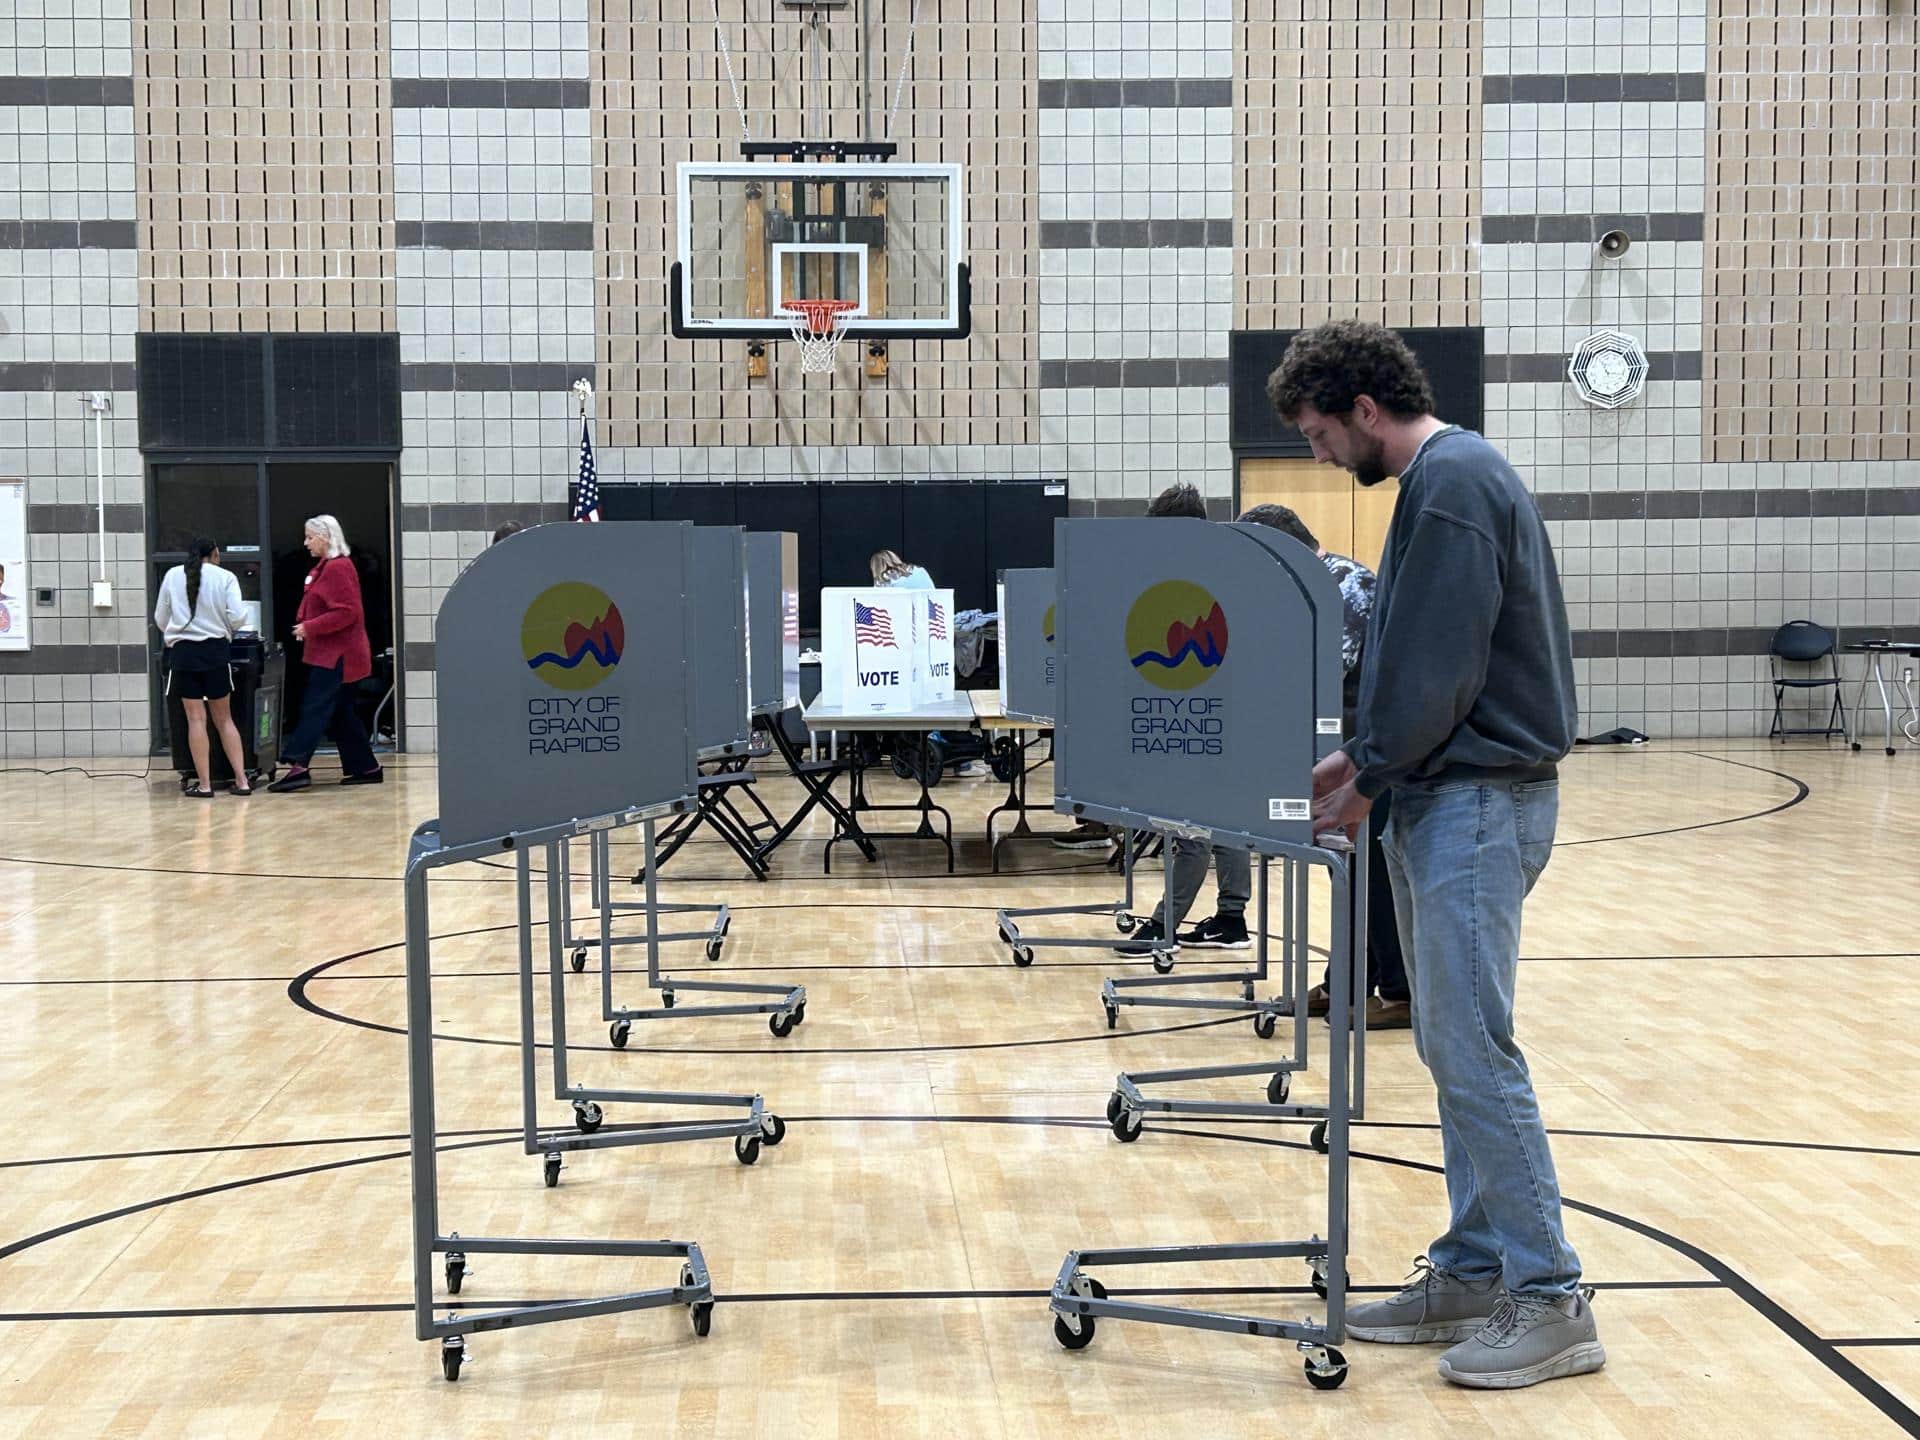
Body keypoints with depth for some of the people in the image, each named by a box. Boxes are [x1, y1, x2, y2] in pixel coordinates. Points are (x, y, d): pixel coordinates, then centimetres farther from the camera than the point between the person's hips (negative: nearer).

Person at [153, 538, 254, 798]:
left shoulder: (172, 576, 3)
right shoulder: (225, 577, -1)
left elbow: (160, 620, 8)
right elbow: (238, 618, -8)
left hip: (183, 651, 0)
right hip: (216, 650, 0)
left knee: (196, 719, 3)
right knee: (224, 719, 11)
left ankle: (204, 784, 1)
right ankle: (241, 780, 7)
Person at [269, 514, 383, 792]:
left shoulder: (338, 568, -15)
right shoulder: (325, 567, 17)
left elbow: (346, 613, -22)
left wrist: (310, 627, -18)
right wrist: (305, 626, 9)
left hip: (335, 655, -10)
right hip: (331, 653, 10)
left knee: (314, 708, -12)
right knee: (341, 714, 12)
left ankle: (299, 766, -15)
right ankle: (365, 767, 15)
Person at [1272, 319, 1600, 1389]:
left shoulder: (1451, 483, -15)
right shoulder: (1444, 475, 17)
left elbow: (1438, 670, -19)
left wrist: (1366, 781, -8)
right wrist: (1360, 757, 13)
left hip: (1480, 800, -10)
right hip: (1447, 796, 10)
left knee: (1473, 1049, -8)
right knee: (1451, 1047, 12)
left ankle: (1552, 1299, -1)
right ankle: (1473, 1271, 20)